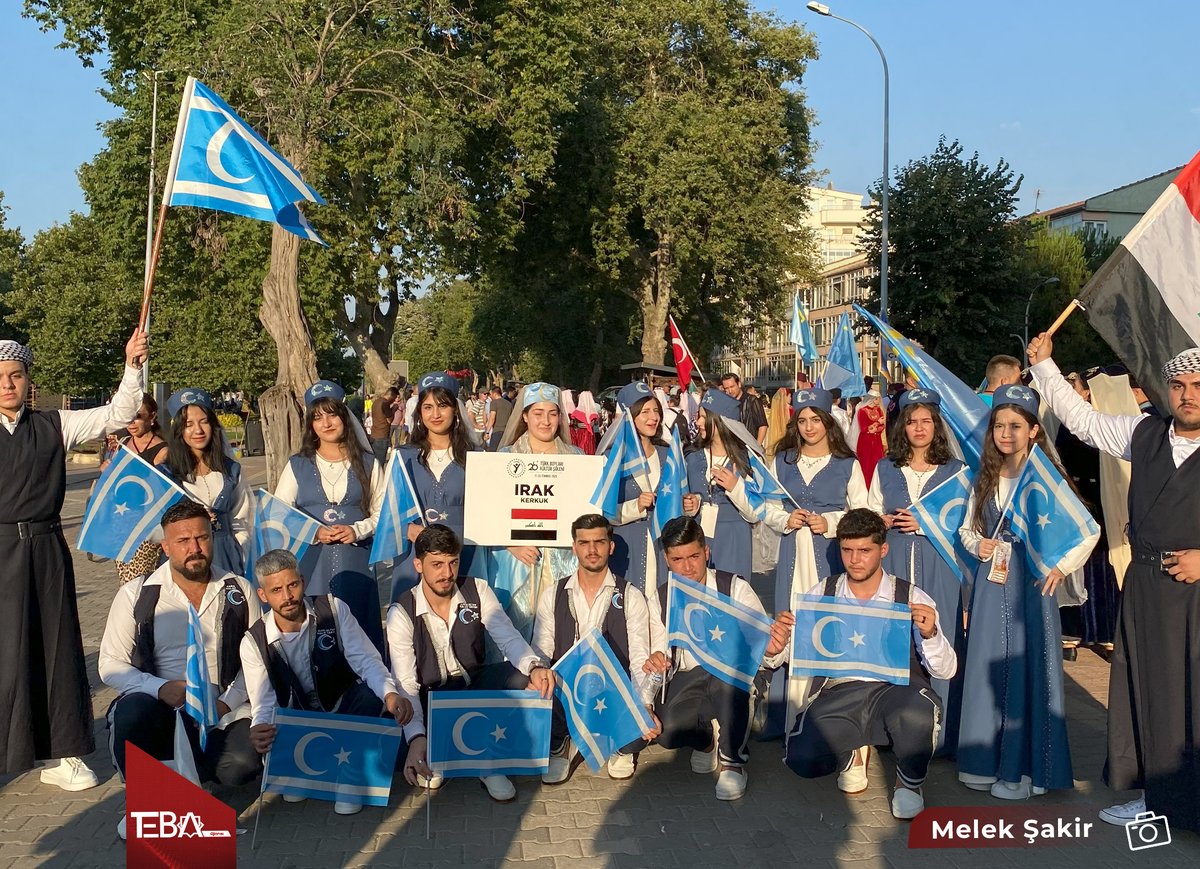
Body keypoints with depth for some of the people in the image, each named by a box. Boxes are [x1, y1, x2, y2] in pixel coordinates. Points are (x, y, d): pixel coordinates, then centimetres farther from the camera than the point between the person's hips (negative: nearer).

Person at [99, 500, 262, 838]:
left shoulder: (238, 592, 5)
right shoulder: (137, 594, 2)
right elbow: (110, 664, -1)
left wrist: (227, 701, -12)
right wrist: (162, 689, -19)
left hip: (222, 711, 1)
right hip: (158, 708, -1)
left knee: (241, 764, -28)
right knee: (133, 710, -35)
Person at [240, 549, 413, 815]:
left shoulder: (333, 609, -11)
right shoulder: (254, 643, -11)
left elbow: (367, 661, -19)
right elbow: (265, 703, -17)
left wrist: (390, 694, -41)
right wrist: (259, 730, -43)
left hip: (344, 712, 1)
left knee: (372, 694, -33)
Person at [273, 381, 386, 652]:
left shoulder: (367, 464, 8)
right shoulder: (298, 465, 7)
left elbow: (382, 512, 8)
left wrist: (357, 530, -11)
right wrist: (314, 533, -10)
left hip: (356, 561, 0)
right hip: (311, 561, 0)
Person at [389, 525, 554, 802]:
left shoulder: (477, 591, -6)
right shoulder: (401, 613, -15)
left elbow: (509, 638, -17)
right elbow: (405, 684, -22)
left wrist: (535, 667, -41)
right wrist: (416, 738, -39)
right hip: (432, 698, -3)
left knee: (521, 677, -28)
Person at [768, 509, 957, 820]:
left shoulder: (913, 598, 2)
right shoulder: (820, 594, 8)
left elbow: (946, 670, -2)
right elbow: (786, 651, 6)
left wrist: (930, 634, -23)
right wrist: (773, 650, -18)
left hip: (896, 690, -1)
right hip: (838, 695, 2)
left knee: (918, 714, -37)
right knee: (801, 758, -25)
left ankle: (909, 782, -1)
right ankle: (852, 754, 14)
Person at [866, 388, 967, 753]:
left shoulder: (955, 470, 5)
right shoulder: (885, 468, 12)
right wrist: (882, 522, -7)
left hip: (939, 567, -2)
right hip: (894, 564, 2)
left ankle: (937, 733, 5)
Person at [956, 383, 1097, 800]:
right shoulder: (986, 479, 9)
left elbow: (1089, 531, -7)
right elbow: (966, 527, 19)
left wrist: (1062, 566, -11)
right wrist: (978, 544, -1)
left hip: (1031, 582, -5)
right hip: (991, 583, 5)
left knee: (1026, 665, -1)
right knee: (987, 664, 8)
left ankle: (1023, 766, 9)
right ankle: (986, 759, 18)